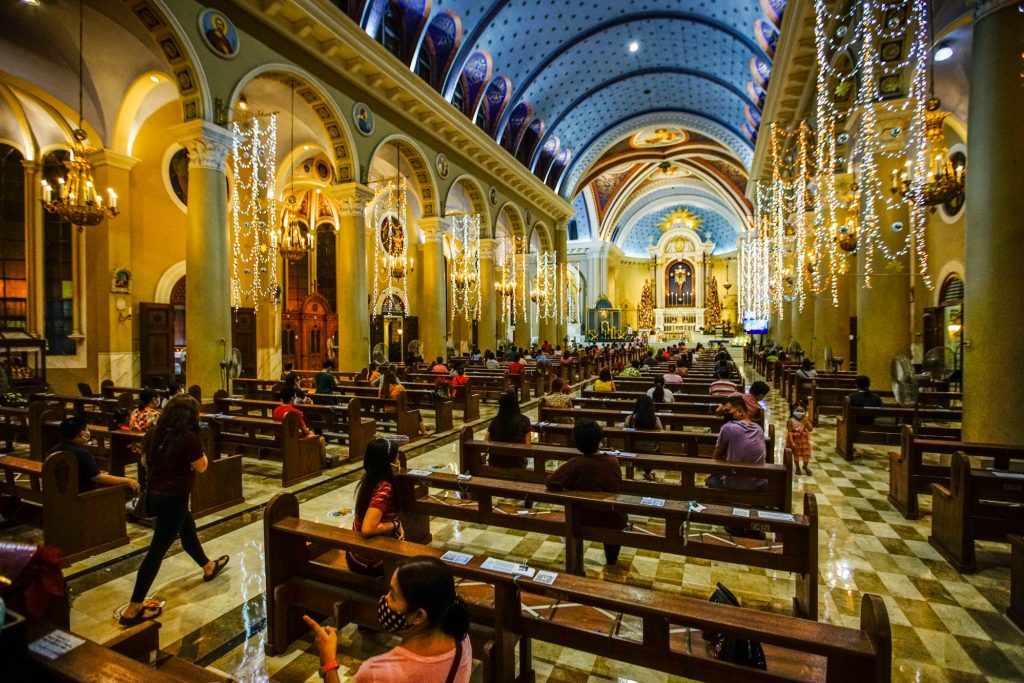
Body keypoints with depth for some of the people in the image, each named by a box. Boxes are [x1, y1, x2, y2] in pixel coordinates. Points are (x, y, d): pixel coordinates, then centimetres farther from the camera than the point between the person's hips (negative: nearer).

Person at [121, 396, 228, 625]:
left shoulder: (154, 434, 1)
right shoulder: (189, 437, -20)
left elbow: (147, 464, 14)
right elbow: (201, 467, -9)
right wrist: (199, 450, -1)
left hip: (154, 494, 9)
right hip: (173, 499, -9)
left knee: (188, 530, 27)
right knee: (157, 551, 0)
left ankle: (209, 567, 48)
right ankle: (133, 610, 9)